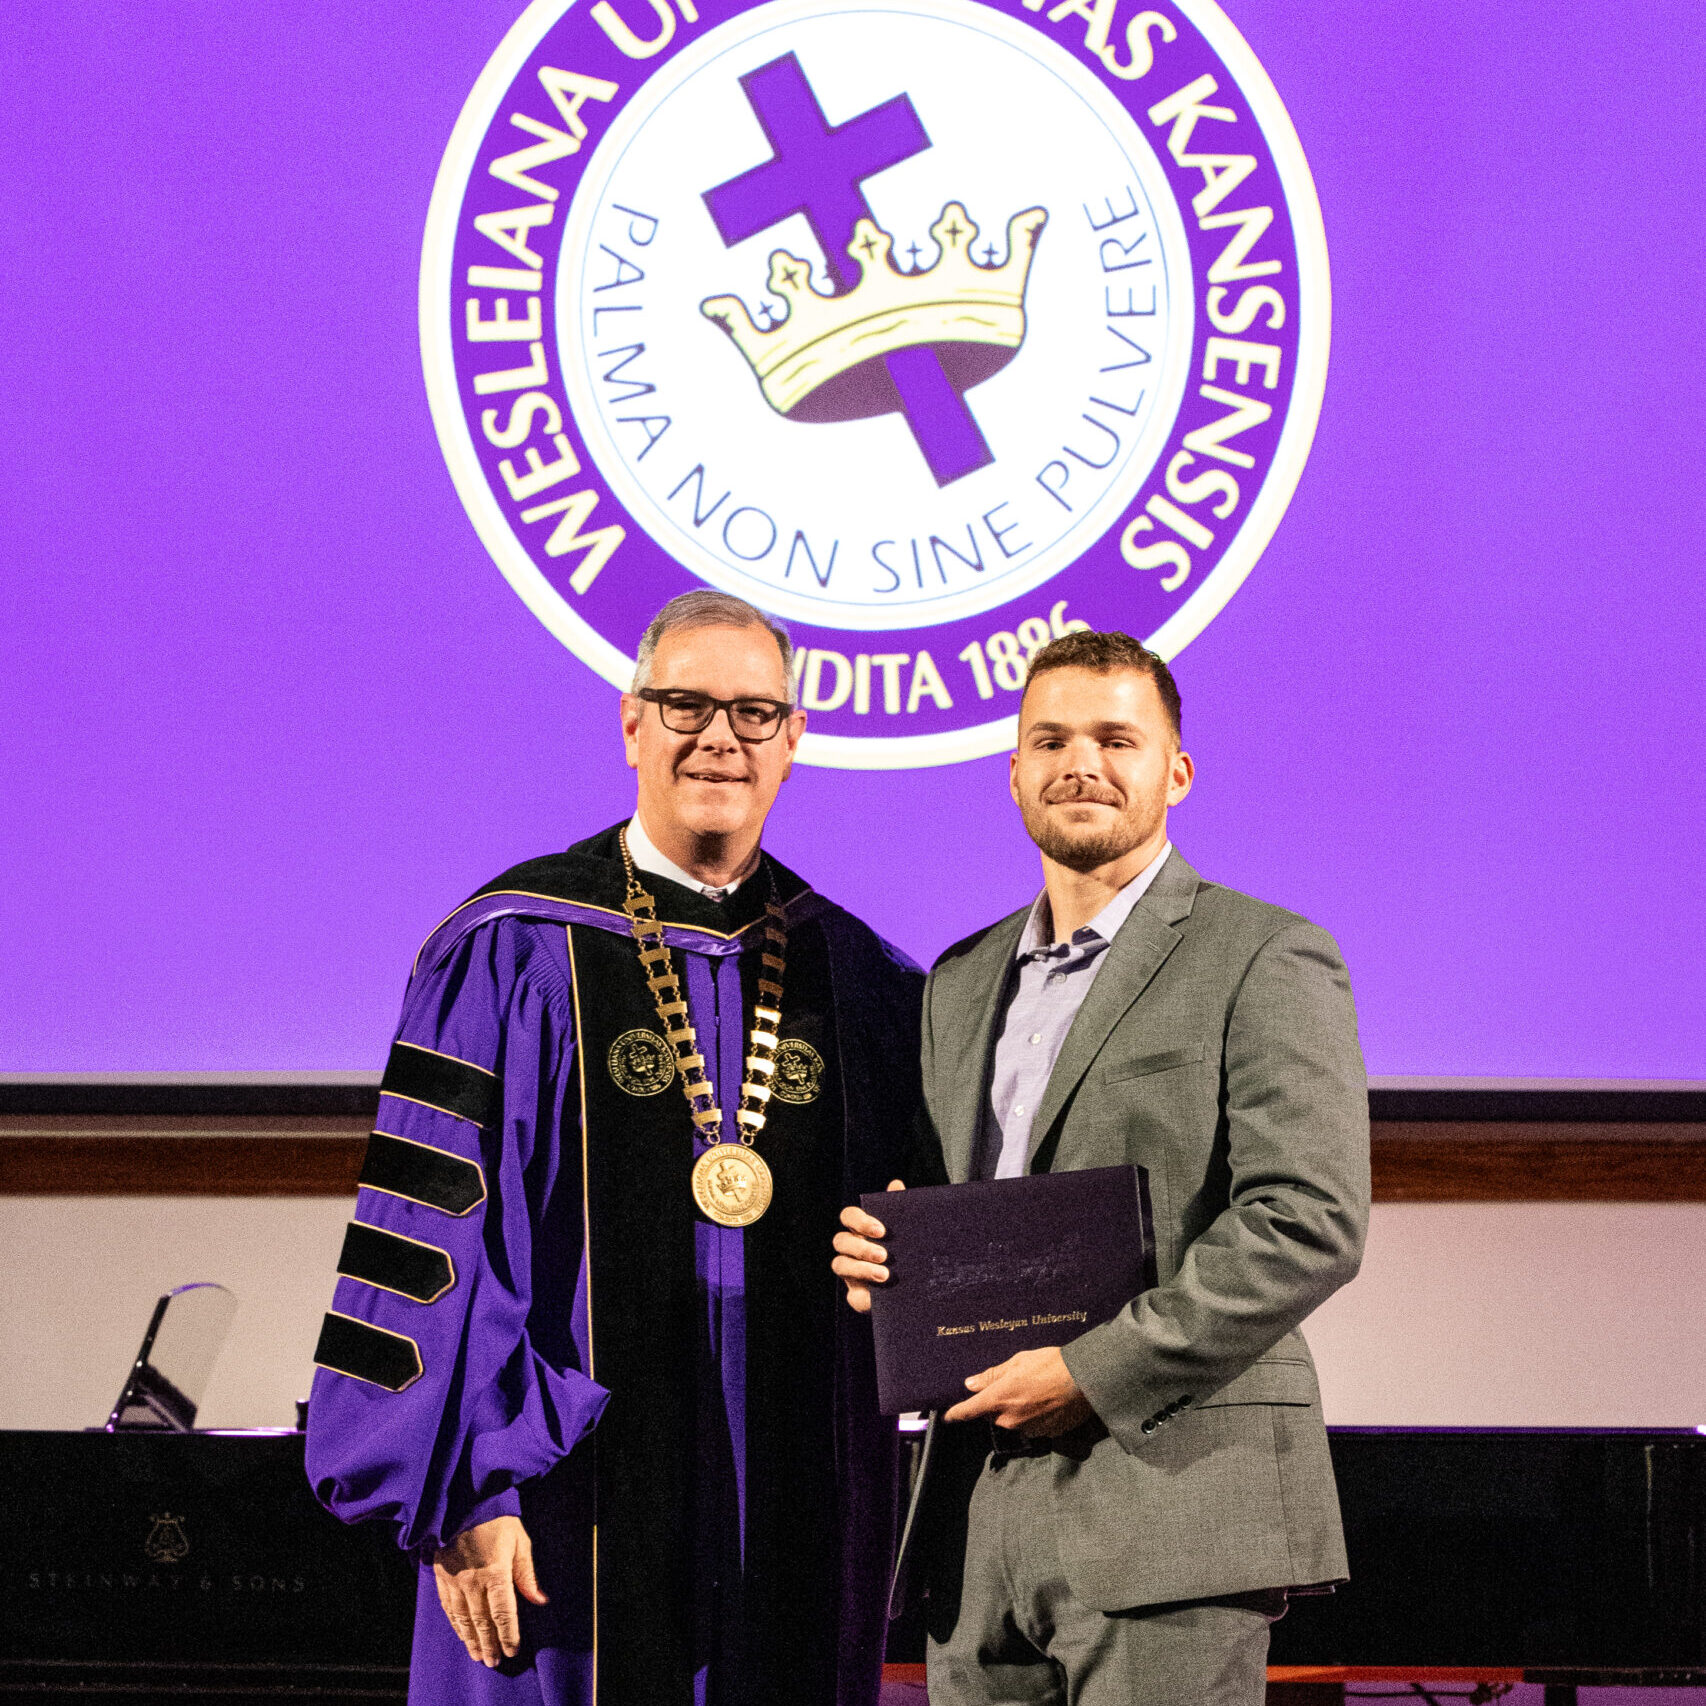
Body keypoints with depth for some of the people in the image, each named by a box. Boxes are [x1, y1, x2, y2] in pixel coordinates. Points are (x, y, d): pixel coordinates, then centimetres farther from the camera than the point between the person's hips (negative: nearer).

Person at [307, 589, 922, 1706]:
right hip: (579, 1509, -4)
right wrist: (464, 1490, -13)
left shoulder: (852, 975, 9)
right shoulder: (511, 955, -3)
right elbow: (437, 1227, -8)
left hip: (797, 1517, 4)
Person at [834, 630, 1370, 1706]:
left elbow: (1311, 1223, -13)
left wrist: (1095, 1375, -15)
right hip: (981, 1510, 6)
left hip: (1171, 1496, -6)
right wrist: (883, 1256, 3)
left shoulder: (1264, 960, -2)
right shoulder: (964, 982, 20)